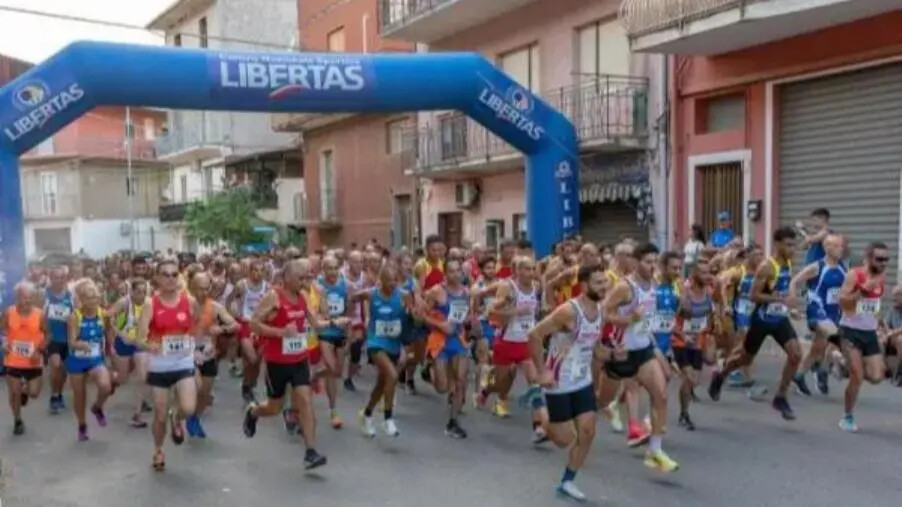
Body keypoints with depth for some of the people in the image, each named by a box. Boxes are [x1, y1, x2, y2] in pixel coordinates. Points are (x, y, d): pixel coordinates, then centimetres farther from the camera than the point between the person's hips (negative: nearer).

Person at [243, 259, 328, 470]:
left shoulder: (302, 296, 3)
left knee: (305, 400, -7)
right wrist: (281, 331, -27)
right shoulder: (273, 297, -16)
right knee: (275, 407, 9)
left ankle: (310, 452, -5)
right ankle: (252, 411, 45)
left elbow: (315, 322, 13)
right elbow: (254, 324, -17)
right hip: (277, 361, -4)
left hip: (300, 359, 4)